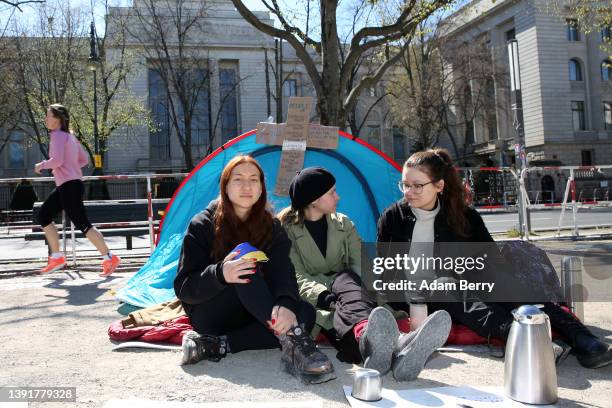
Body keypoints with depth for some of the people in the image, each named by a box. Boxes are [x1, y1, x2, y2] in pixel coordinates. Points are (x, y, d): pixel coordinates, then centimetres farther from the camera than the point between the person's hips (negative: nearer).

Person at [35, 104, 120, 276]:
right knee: (43, 216, 12)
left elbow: (57, 160, -24)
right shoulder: (69, 135, 17)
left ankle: (109, 258, -3)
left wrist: (41, 165, -7)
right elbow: (84, 160, 20)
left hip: (69, 186, -10)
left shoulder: (58, 135, -11)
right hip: (65, 186, 10)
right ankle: (57, 257, 15)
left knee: (83, 224, -7)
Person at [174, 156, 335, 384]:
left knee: (305, 313, -25)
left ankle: (217, 345, -31)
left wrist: (285, 304, -42)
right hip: (210, 317, -3)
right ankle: (292, 339, -48)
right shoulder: (203, 225, -8)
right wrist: (220, 274, -34)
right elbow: (184, 288, -12)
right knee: (243, 269, -32)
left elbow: (282, 271, -18)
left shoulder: (271, 227, 0)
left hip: (249, 316, 4)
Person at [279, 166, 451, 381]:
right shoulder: (286, 230, 4)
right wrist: (325, 297, -27)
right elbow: (297, 277, -8)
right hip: (313, 301, -3)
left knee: (346, 281, -34)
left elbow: (359, 264, 8)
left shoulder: (343, 223, 17)